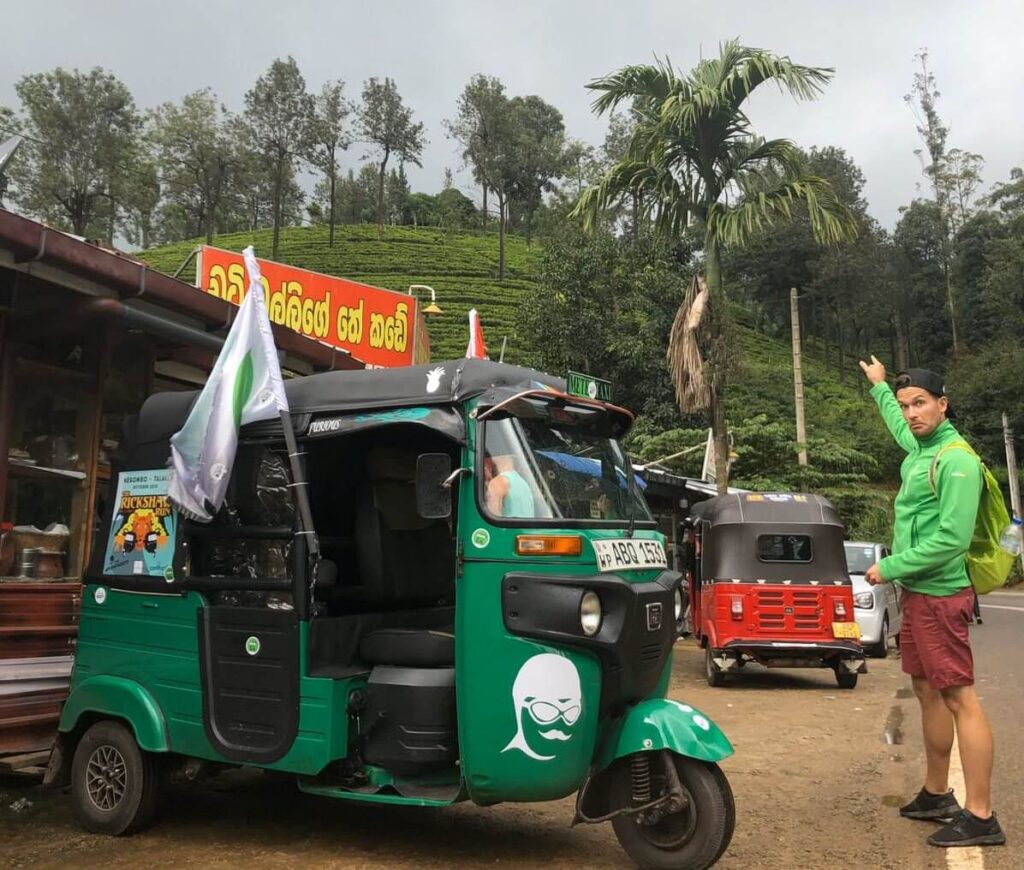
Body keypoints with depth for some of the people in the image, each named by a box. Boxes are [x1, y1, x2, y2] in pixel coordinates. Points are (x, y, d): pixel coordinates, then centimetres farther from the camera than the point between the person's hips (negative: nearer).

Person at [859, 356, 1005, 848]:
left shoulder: (956, 461, -16)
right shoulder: (918, 448, 10)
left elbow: (952, 538, -22)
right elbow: (898, 425, 36)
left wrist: (890, 567, -16)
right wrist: (879, 387, 49)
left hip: (939, 595, -9)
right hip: (916, 592, 9)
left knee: (959, 698, -6)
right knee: (928, 692, 15)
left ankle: (981, 817, 1)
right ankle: (936, 795, 27)